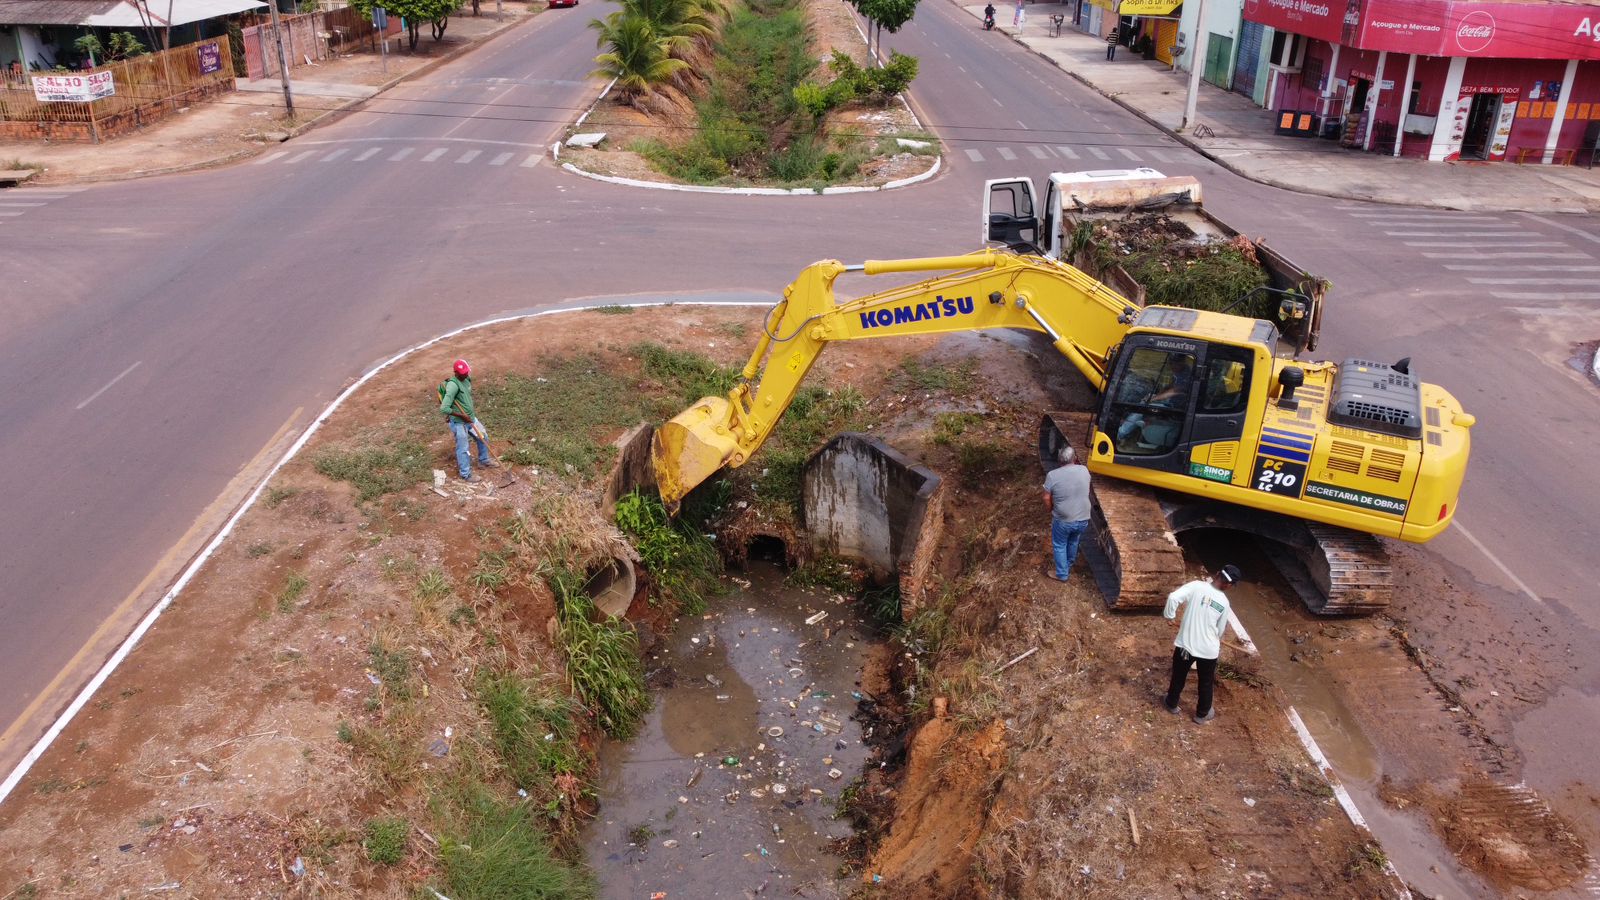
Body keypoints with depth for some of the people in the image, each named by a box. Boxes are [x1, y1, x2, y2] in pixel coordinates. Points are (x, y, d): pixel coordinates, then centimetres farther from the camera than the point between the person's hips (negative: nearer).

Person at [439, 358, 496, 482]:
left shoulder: (467, 379, 0)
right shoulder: (453, 385, -28)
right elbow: (444, 408, -31)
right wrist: (461, 416, -23)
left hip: (470, 418, 9)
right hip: (459, 422, -9)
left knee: (483, 436, 22)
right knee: (463, 448, 5)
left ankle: (484, 461, 44)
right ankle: (465, 474, 22)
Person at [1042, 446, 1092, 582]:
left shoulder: (1052, 475, -17)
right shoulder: (1084, 470, -6)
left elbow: (1047, 499, -9)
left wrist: (1051, 512, 9)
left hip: (1062, 520, -4)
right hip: (1083, 519, 4)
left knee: (1059, 546, 20)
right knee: (1073, 542, 29)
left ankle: (1062, 574, 29)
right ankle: (1069, 566, 49)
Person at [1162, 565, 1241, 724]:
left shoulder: (1196, 586, -14)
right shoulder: (1224, 602, -6)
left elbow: (1173, 597, -22)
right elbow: (1220, 630, 6)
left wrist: (1170, 615, -4)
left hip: (1185, 644, 0)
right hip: (1208, 650, 0)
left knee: (1178, 677, 24)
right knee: (1206, 683, 24)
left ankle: (1171, 704, 45)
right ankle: (1202, 714, 41)